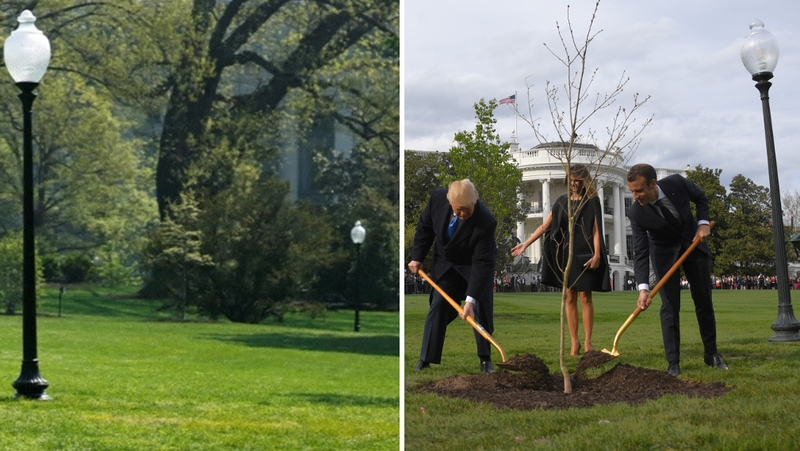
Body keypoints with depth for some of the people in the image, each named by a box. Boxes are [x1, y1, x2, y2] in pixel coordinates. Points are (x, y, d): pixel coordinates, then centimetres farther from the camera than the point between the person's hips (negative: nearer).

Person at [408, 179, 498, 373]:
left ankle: (485, 359, 7)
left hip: (474, 265, -3)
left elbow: (482, 263, -35)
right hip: (445, 263, 3)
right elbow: (425, 227, -6)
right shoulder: (437, 198, -26)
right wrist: (417, 257, -6)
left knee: (481, 308, -7)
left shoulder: (485, 222, -36)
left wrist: (470, 299, -38)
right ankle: (426, 358, 4)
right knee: (438, 305, -1)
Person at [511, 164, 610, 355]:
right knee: (570, 298, 3)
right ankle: (574, 342, 7)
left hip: (584, 254, -4)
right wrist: (525, 244, 4)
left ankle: (587, 341, 3)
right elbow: (544, 226, 10)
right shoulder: (562, 202, 10)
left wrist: (597, 254, -17)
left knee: (585, 297, -3)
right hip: (565, 253, 4)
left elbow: (596, 230, -6)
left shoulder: (592, 202, 0)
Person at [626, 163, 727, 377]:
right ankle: (673, 362, -4)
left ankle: (711, 353, 23)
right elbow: (640, 253, -27)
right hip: (664, 253, -2)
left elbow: (700, 197, -2)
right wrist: (643, 288, -36)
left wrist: (703, 222, -16)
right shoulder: (636, 213, -27)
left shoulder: (676, 183, -26)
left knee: (704, 301, 8)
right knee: (670, 306, -10)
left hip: (693, 241, 2)